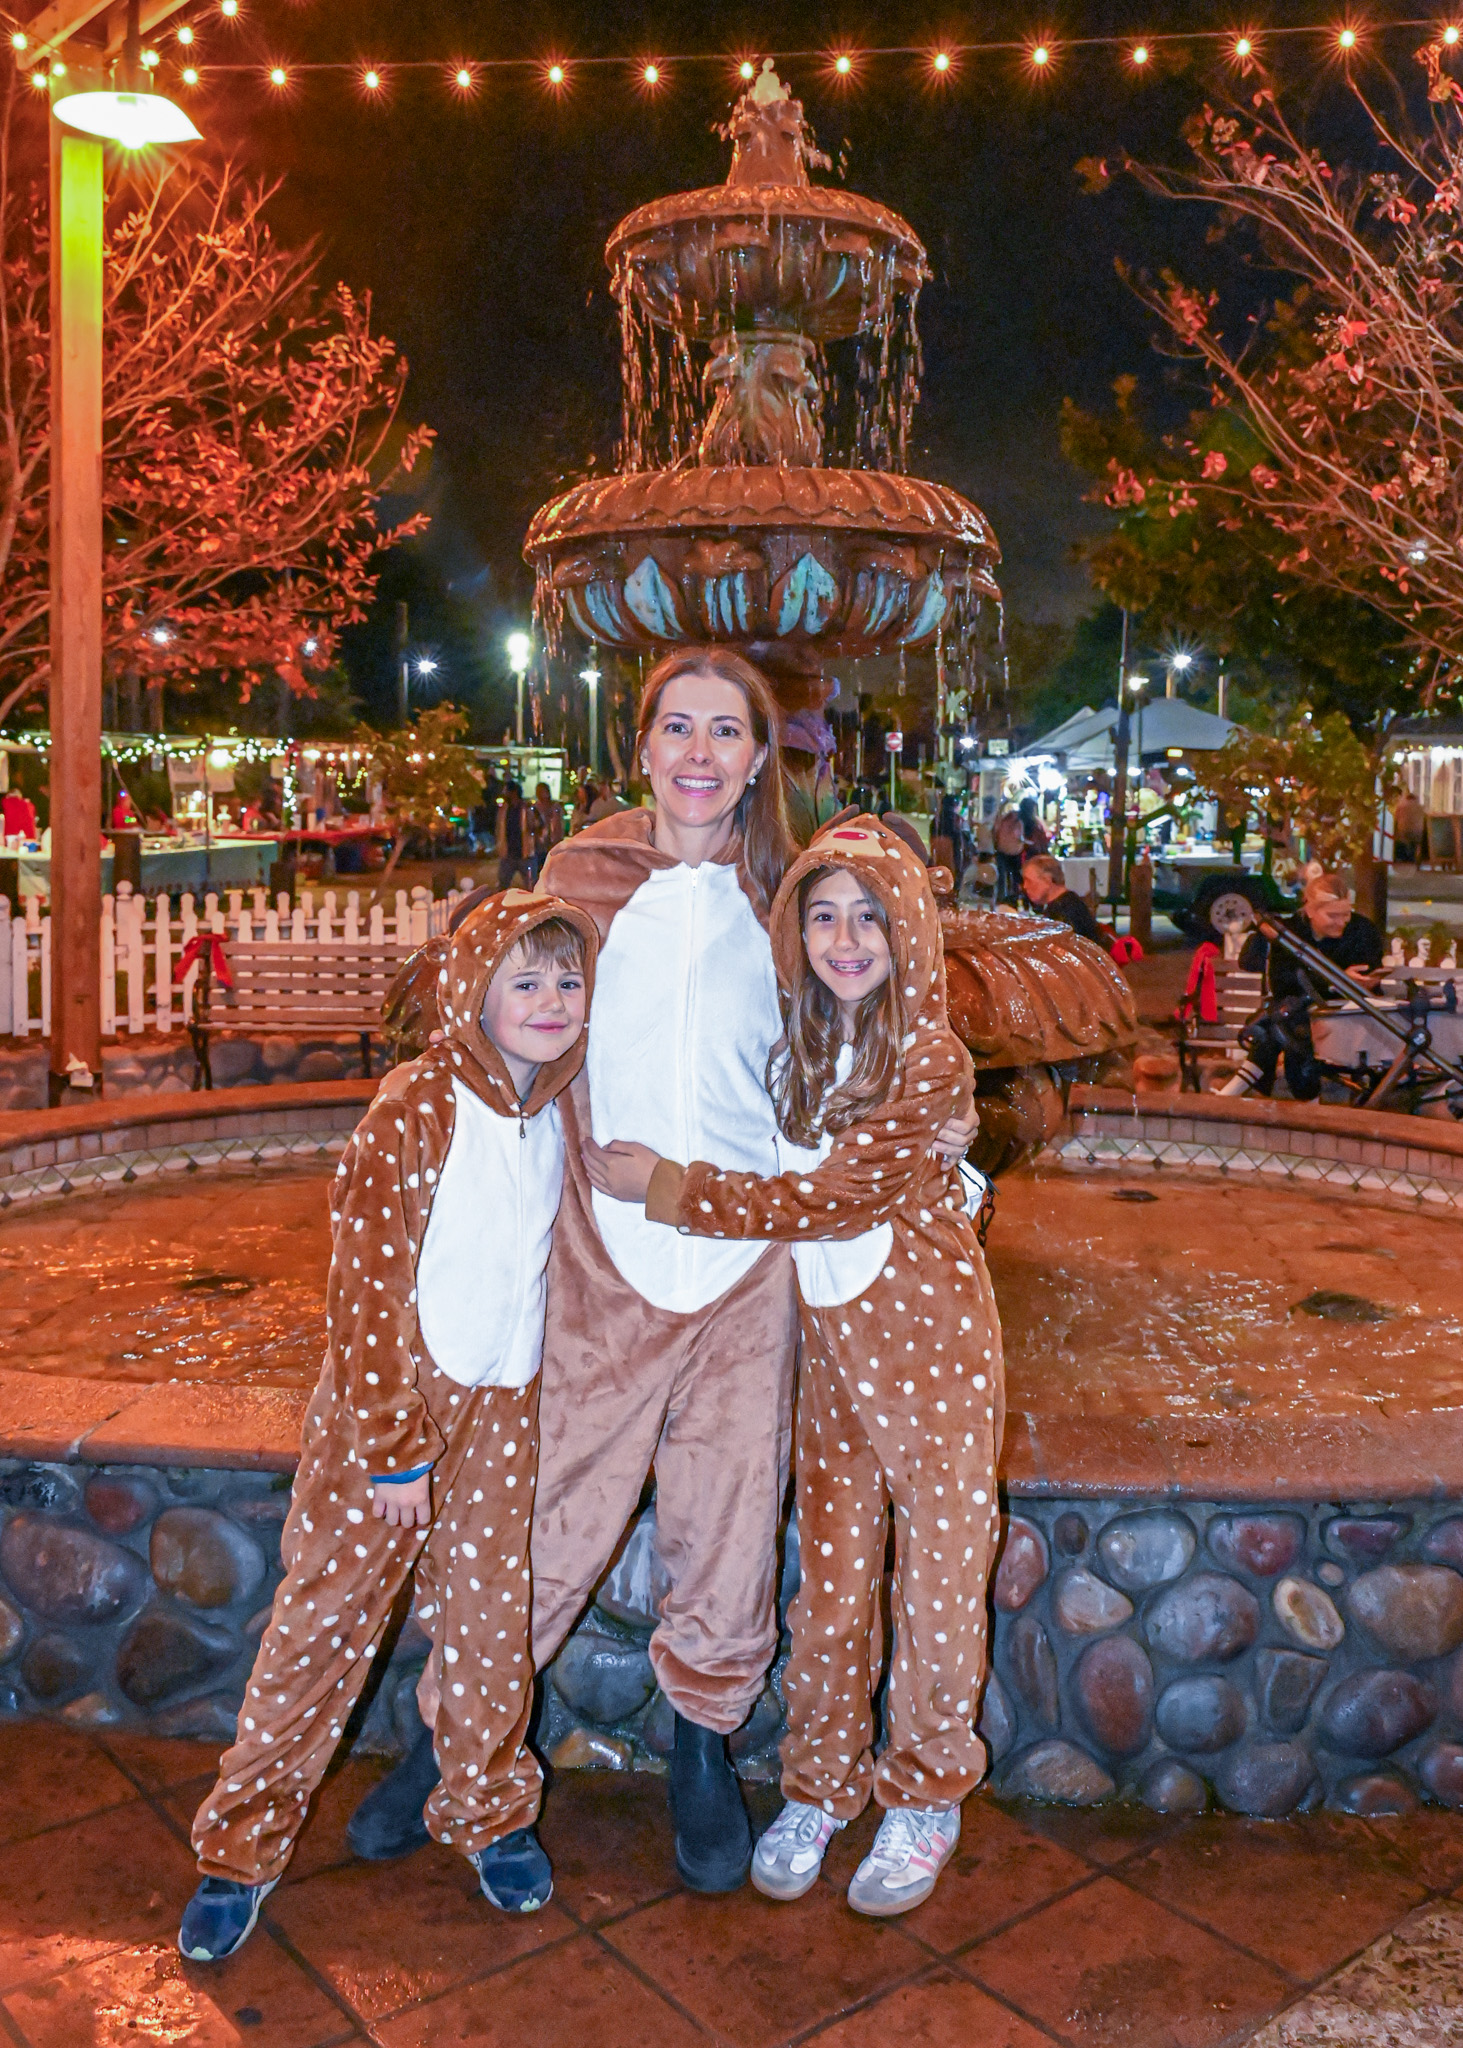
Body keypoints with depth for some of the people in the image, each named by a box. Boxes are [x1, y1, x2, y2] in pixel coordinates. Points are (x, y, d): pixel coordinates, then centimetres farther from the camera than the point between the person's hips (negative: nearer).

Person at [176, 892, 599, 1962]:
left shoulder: (560, 1111, 1)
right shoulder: (416, 1107, -17)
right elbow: (367, 1283, -17)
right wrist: (393, 1450, -14)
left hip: (505, 1404, 5)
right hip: (393, 1392, -4)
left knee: (491, 1612, 11)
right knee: (327, 1612, 4)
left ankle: (491, 1811, 33)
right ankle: (243, 1844, 21)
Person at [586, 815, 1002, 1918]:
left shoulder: (930, 1060, -16)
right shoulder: (799, 1045, 4)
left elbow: (830, 1199, -20)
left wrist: (664, 1185, -15)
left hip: (929, 1330, -5)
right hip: (829, 1331, 5)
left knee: (938, 1568, 9)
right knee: (829, 1572, 12)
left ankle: (925, 1797, 30)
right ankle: (822, 1785, 32)